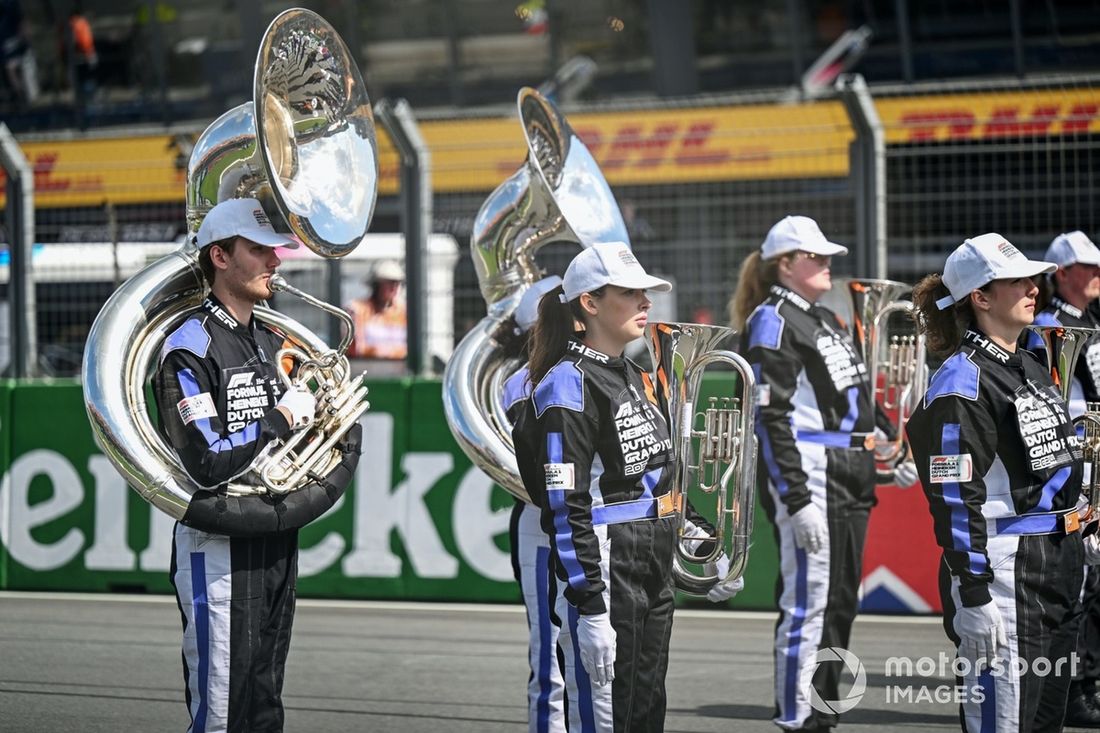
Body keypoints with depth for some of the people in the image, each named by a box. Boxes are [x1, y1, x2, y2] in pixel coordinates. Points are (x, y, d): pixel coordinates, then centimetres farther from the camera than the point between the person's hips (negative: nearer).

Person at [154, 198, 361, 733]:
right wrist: (280, 418, -12)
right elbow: (209, 462, -20)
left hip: (278, 542, 8)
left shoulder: (272, 342, 17)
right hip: (220, 546, -8)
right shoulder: (190, 347, -11)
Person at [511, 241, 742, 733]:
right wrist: (590, 608, -23)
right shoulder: (568, 385, -13)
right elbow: (566, 509, -19)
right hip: (604, 575, -9)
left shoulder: (634, 378, 14)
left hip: (653, 575, 9)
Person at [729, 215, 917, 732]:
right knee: (809, 600, -8)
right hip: (808, 477, -10)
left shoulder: (825, 319, 18)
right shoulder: (772, 323, -10)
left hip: (851, 479, 10)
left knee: (841, 600, 12)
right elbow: (772, 420, -17)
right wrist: (797, 500, -22)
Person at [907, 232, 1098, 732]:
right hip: (1003, 576, -9)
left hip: (1059, 570, 9)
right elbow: (955, 499, -18)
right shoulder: (962, 383, -13)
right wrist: (973, 597, -22)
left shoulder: (1032, 368, 16)